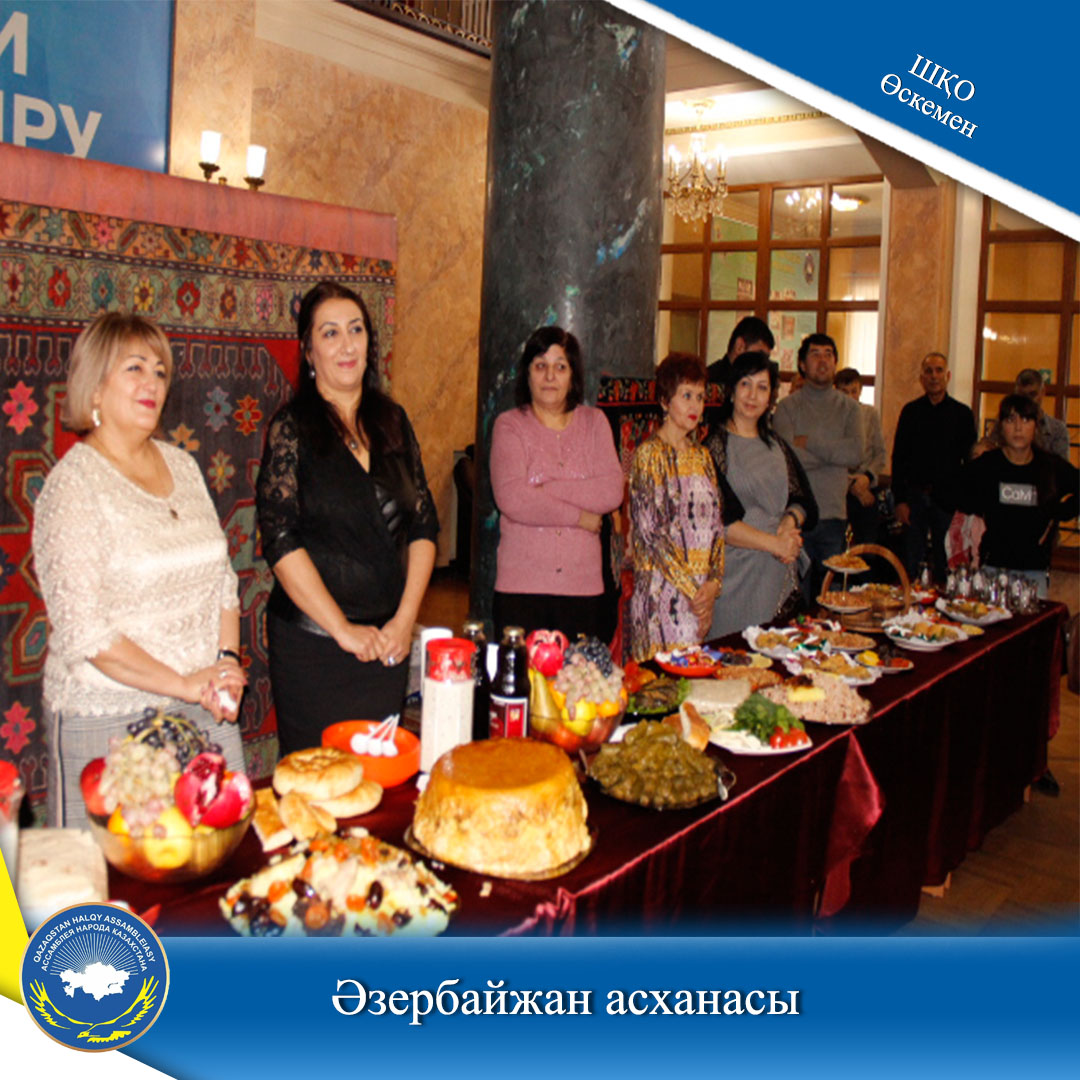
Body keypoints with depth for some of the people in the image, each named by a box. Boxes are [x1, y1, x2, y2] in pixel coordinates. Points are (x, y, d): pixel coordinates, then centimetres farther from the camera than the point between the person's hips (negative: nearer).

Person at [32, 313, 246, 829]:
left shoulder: (182, 465, 10)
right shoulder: (74, 483, -10)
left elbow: (222, 579, 14)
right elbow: (83, 629, -16)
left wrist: (227, 661, -1)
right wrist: (182, 684, -15)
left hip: (207, 713, 6)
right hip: (108, 723, -5)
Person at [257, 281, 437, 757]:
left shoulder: (392, 420, 8)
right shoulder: (292, 426, -5)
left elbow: (424, 525, 8)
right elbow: (281, 539, -12)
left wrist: (405, 618, -2)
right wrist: (344, 630, -13)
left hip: (389, 641, 4)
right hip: (312, 642, -4)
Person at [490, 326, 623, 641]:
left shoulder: (593, 422, 10)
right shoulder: (509, 425, 2)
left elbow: (612, 493, -4)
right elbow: (512, 499, -13)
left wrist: (547, 489, -11)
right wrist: (580, 516, -7)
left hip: (584, 586, 2)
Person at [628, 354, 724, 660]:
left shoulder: (701, 455, 14)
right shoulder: (649, 454, -6)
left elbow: (715, 524, 11)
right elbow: (651, 531, -12)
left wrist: (713, 582, -4)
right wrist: (691, 588, -13)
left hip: (701, 592, 6)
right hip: (662, 588, -6)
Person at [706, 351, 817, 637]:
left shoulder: (776, 445, 15)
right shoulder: (715, 447, -5)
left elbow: (803, 500, 15)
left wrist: (790, 521, -8)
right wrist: (773, 543, -15)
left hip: (782, 572, 6)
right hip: (737, 573, -5)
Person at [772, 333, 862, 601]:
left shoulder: (848, 407, 11)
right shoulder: (788, 406, 2)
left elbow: (856, 454, -6)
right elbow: (788, 456, -13)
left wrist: (808, 442, -7)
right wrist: (835, 452, -3)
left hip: (834, 514, 3)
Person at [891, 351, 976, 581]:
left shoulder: (962, 414, 5)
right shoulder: (911, 411, 6)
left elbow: (970, 460, 6)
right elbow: (898, 457, 5)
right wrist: (900, 500, -4)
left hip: (948, 499, 0)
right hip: (915, 497, 0)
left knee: (945, 565, 4)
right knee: (911, 563, 3)